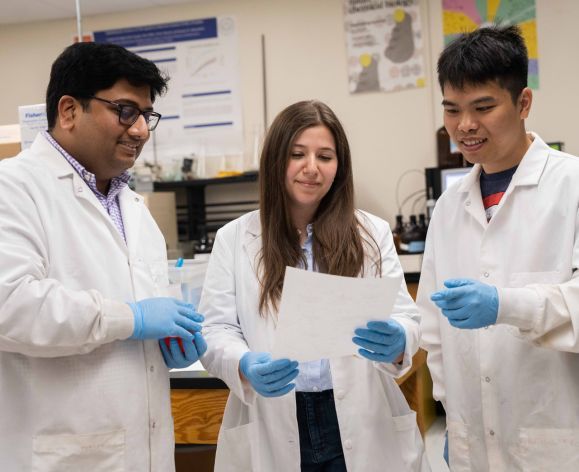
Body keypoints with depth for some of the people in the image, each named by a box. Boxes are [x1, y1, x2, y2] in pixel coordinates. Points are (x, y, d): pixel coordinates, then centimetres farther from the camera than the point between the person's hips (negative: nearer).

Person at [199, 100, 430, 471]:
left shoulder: (373, 233, 5)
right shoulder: (234, 238, 2)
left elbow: (405, 316, 0)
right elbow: (216, 328, -3)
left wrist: (397, 343, -24)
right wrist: (245, 367, -25)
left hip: (361, 426, 1)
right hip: (272, 430, -1)